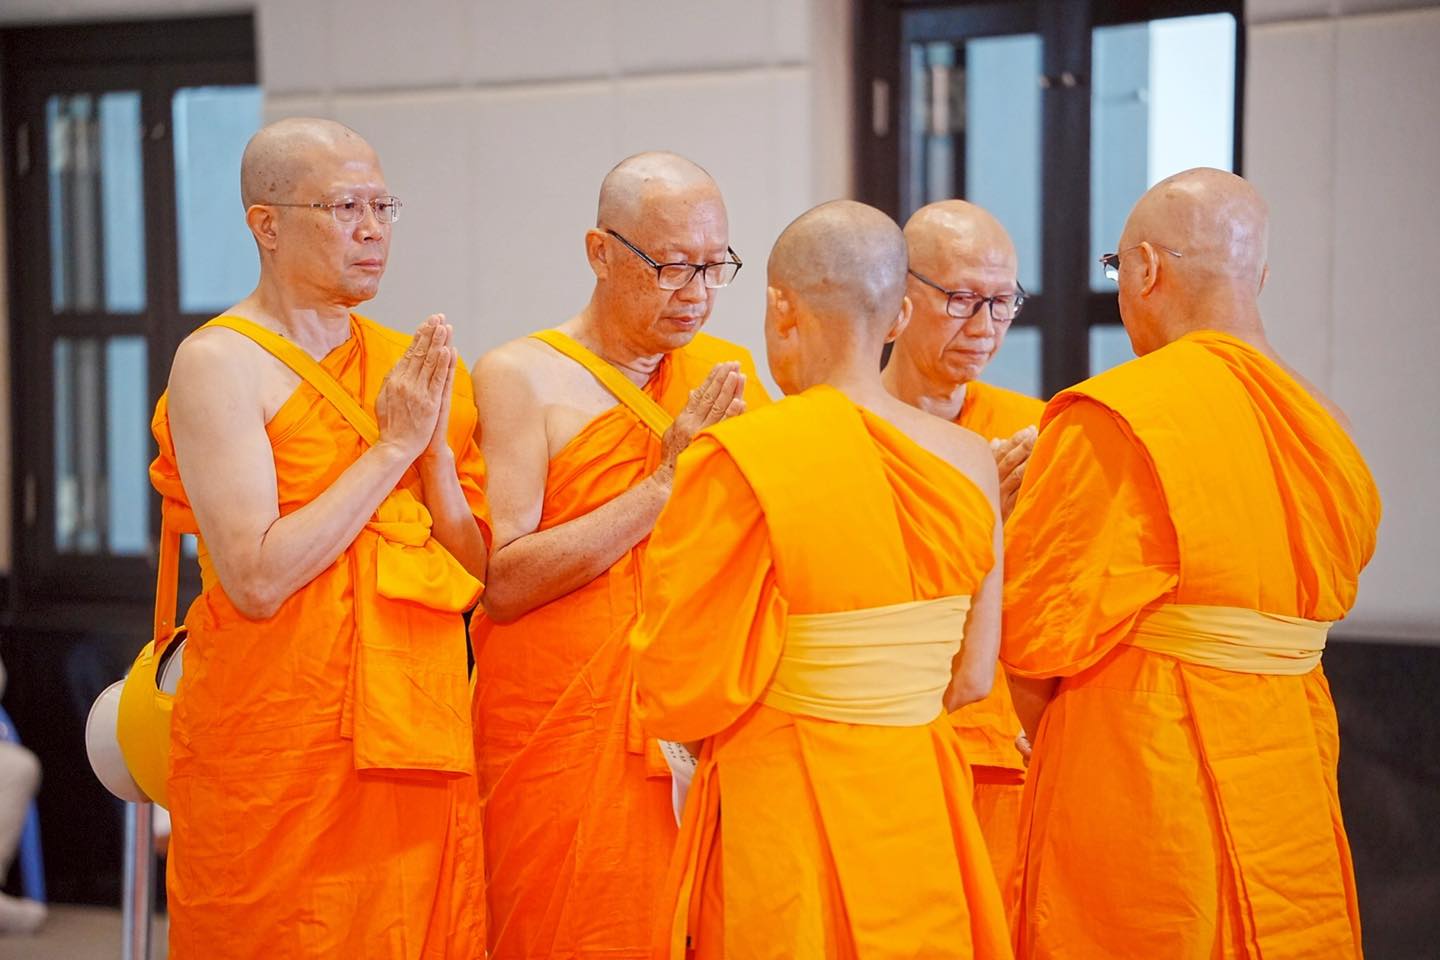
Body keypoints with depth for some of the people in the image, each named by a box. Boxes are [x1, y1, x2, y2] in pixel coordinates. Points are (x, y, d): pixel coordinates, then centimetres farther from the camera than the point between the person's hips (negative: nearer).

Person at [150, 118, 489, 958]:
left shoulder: (409, 366, 10)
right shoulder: (221, 363, -8)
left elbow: (480, 576, 10)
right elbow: (257, 579, -19)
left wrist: (437, 450, -6)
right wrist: (393, 445, -13)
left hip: (416, 737, 6)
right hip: (278, 743, -5)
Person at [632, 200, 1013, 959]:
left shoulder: (737, 461, -16)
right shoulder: (970, 461, -1)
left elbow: (682, 690, -11)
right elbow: (970, 678, 7)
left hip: (780, 812, -4)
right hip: (923, 804, 4)